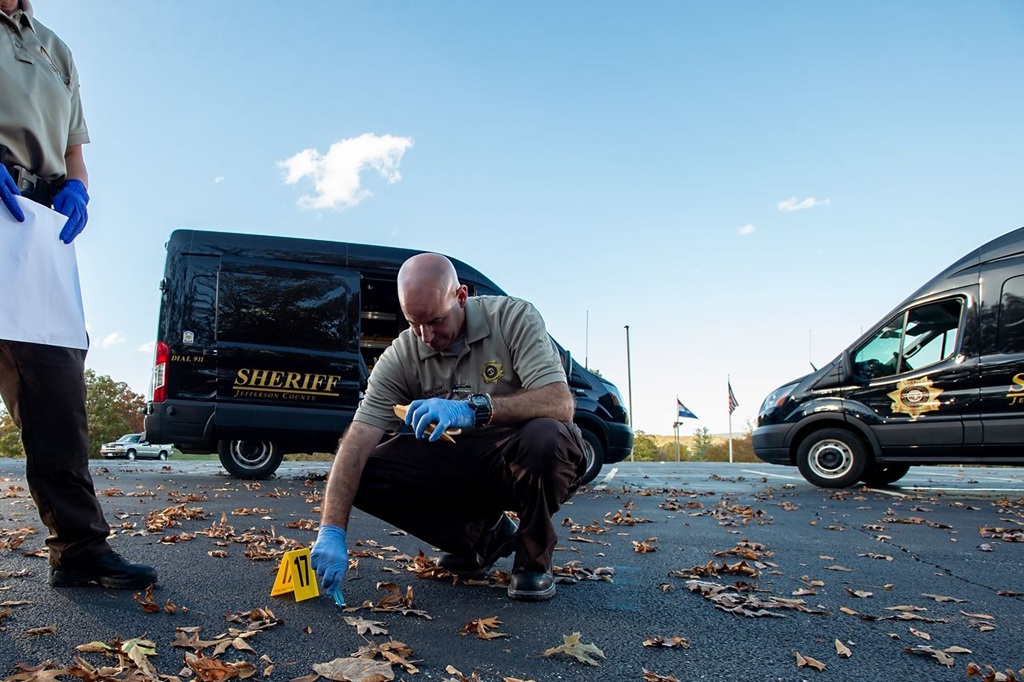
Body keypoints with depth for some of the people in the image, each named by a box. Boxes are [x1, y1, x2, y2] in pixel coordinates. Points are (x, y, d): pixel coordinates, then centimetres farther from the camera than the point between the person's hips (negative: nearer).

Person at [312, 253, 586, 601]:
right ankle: (481, 535, 6)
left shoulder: (512, 316, -17)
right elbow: (357, 441, -17)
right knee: (364, 475, -15)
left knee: (545, 437, -38)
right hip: (455, 463, 4)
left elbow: (561, 403, -28)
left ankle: (533, 560, -6)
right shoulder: (401, 356, -10)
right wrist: (332, 531, -28)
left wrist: (475, 408, -41)